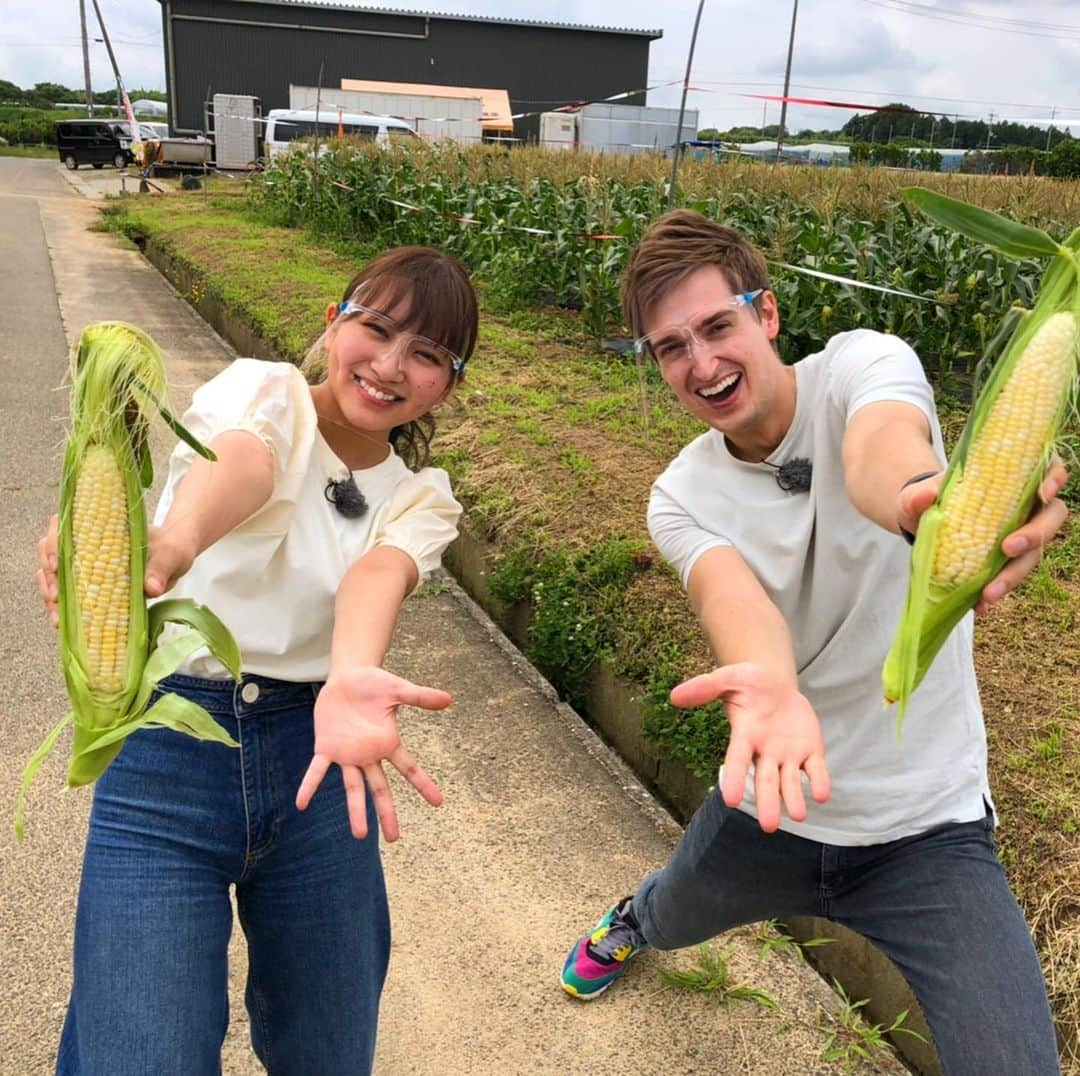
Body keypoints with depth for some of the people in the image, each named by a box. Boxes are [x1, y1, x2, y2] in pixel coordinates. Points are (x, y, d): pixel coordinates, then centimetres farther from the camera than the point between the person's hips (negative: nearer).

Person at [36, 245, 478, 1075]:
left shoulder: (421, 498, 6)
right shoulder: (265, 390, -3)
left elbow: (378, 577, -18)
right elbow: (242, 461, -28)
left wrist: (351, 680, -40)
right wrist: (170, 542, -52)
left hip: (315, 750, 4)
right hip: (164, 748, -3)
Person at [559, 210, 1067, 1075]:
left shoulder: (863, 366, -16)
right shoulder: (681, 498, -9)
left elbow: (879, 447, -42)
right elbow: (729, 594, -32)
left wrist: (925, 500, -67)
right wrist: (768, 685, -56)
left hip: (929, 825, -3)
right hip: (767, 804, 3)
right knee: (668, 928, 29)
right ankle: (631, 919, 67)